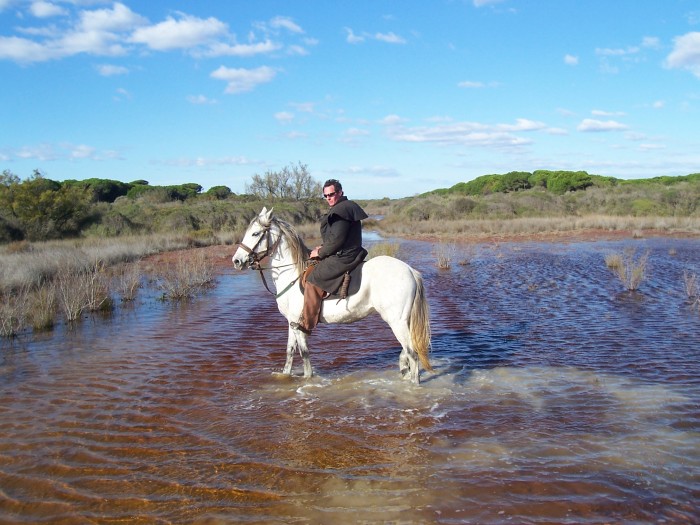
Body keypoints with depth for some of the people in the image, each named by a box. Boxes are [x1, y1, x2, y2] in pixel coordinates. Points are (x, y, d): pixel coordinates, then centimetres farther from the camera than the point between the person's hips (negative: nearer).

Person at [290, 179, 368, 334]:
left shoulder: (341, 210, -16)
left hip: (342, 257, -11)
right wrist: (323, 248, 11)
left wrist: (320, 253, -9)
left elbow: (336, 240, -21)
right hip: (340, 255, 11)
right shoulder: (344, 208, 18)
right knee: (307, 273, 18)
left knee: (312, 281, -12)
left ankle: (307, 324, -7)